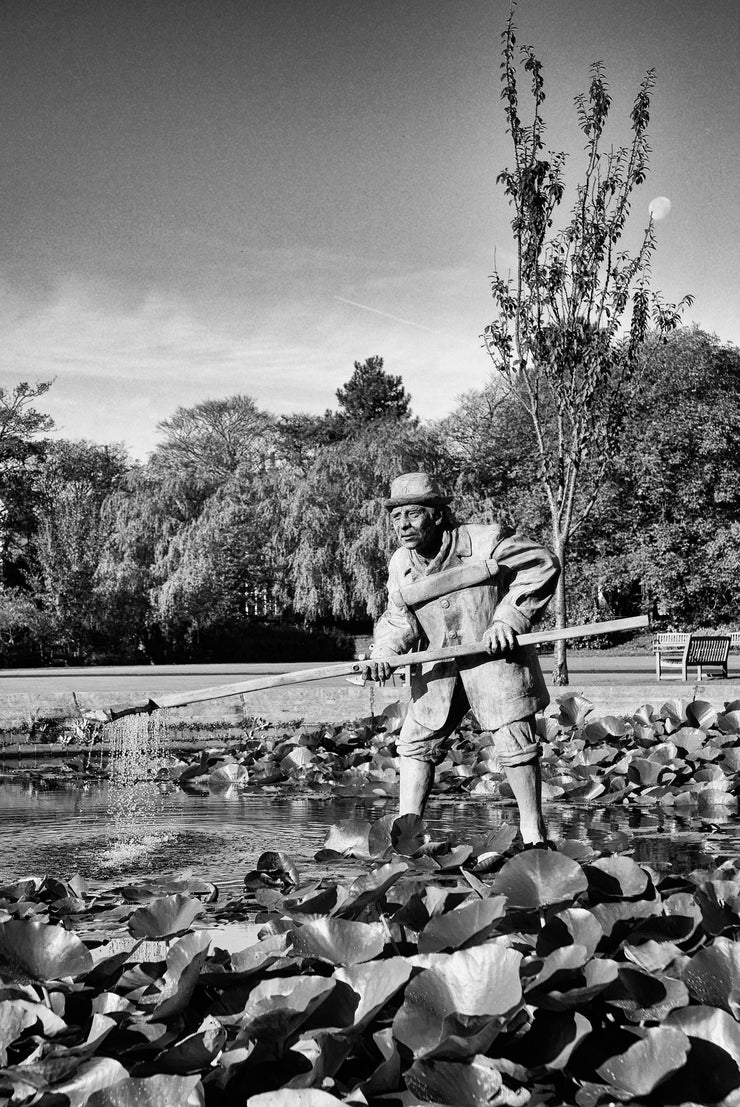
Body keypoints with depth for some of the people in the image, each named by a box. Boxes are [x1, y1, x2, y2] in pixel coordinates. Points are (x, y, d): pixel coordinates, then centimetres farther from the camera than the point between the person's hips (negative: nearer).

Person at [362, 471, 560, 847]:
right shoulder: (400, 566, 2)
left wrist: (509, 617, -18)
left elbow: (542, 565, -12)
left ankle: (534, 836, 10)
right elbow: (399, 619, 2)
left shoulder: (485, 541, -15)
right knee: (416, 741, 3)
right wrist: (383, 653, -19)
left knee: (515, 742, -4)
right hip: (438, 664, 5)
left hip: (495, 654, -5)